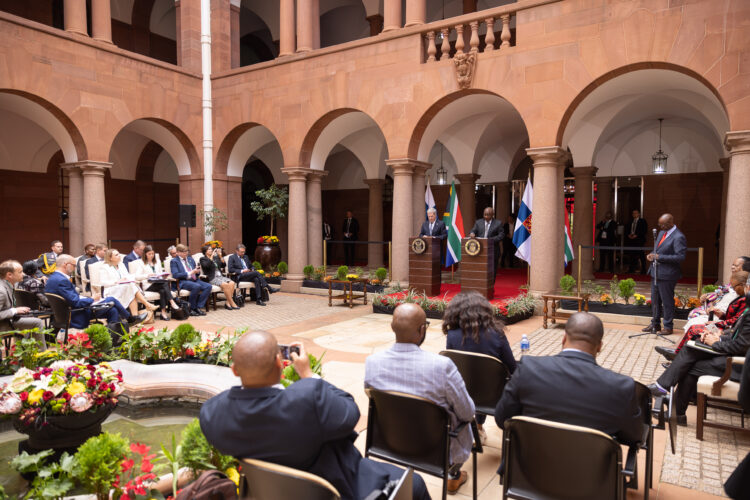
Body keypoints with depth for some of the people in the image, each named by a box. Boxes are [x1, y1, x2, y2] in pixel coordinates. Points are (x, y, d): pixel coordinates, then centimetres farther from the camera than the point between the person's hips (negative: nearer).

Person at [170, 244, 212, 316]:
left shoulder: (190, 259, 23)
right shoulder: (174, 261, 4)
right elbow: (175, 275, -10)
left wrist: (197, 271, -1)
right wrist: (189, 273, -16)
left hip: (194, 280, 6)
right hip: (183, 282, -6)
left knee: (208, 286, -21)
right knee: (197, 286, -36)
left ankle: (199, 307, -17)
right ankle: (191, 309, -19)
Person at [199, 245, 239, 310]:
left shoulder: (215, 258, 24)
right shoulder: (203, 259, 7)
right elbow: (206, 265, -15)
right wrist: (211, 257, -9)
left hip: (220, 276, 6)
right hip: (212, 278, -6)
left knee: (232, 283, -23)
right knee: (225, 284, -32)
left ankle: (228, 303, -23)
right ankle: (232, 303, -25)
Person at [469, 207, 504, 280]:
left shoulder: (498, 223, 2)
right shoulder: (478, 222, 13)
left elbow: (501, 235, -4)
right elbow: (473, 230, 7)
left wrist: (491, 240, -18)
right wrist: (472, 233, -18)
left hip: (493, 251, -2)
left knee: (492, 271, 2)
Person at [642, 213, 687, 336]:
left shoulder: (678, 237, -16)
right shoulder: (662, 233, 12)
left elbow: (680, 257, -21)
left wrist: (659, 257, -21)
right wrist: (652, 254, 3)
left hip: (667, 275, -9)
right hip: (656, 272, 9)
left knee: (667, 301, 2)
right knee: (655, 299, 15)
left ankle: (668, 327, 14)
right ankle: (655, 324, 27)